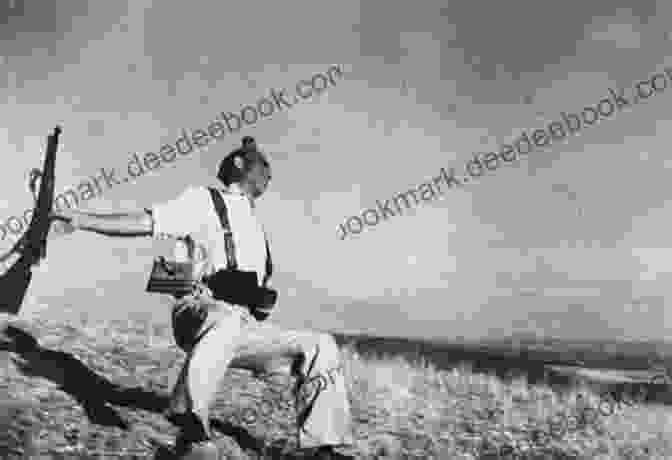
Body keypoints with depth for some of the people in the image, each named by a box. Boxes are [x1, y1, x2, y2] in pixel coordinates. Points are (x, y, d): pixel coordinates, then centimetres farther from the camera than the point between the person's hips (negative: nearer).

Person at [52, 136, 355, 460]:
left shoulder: (255, 227, 26)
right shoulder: (205, 200, 5)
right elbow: (146, 222, -8)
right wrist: (85, 219, -18)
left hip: (244, 326, 7)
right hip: (200, 312, -7)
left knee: (320, 346, -1)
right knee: (225, 320, -41)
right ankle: (191, 432, -38)